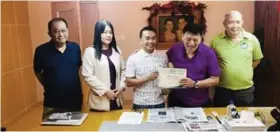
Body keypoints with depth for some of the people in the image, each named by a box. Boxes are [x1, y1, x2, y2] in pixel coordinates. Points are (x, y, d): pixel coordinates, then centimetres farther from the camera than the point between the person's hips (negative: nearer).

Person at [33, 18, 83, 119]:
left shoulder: (75, 47, -3)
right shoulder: (41, 50, -10)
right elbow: (37, 71, 5)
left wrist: (72, 83, 7)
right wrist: (49, 86, 3)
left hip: (75, 101, 3)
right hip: (52, 104, -2)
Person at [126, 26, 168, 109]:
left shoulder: (163, 57, 3)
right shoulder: (133, 58, -7)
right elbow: (128, 82, -9)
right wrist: (147, 78, -20)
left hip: (159, 103, 3)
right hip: (140, 104, -3)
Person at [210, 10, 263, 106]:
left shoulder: (252, 39, -4)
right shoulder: (216, 40, -9)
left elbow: (256, 60, 10)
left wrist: (245, 72, 5)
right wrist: (221, 72, 1)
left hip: (246, 90, 1)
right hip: (222, 90, -1)